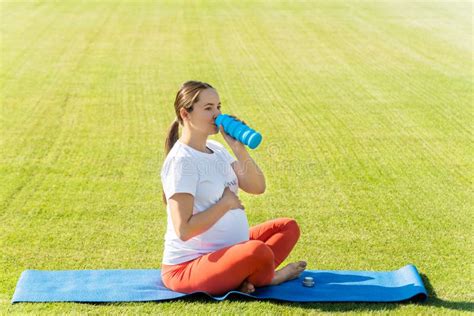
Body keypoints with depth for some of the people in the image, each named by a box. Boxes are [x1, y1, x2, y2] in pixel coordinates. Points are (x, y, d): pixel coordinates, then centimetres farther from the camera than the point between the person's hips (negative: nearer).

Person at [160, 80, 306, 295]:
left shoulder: (216, 149, 10)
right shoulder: (181, 161, -18)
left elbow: (257, 187, 2)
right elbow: (184, 230, -24)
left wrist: (238, 148, -10)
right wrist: (225, 203, -15)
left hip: (226, 249, 10)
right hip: (187, 267, -10)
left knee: (288, 227, 14)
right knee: (258, 251, -35)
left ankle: (244, 279, -9)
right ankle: (266, 278, 2)